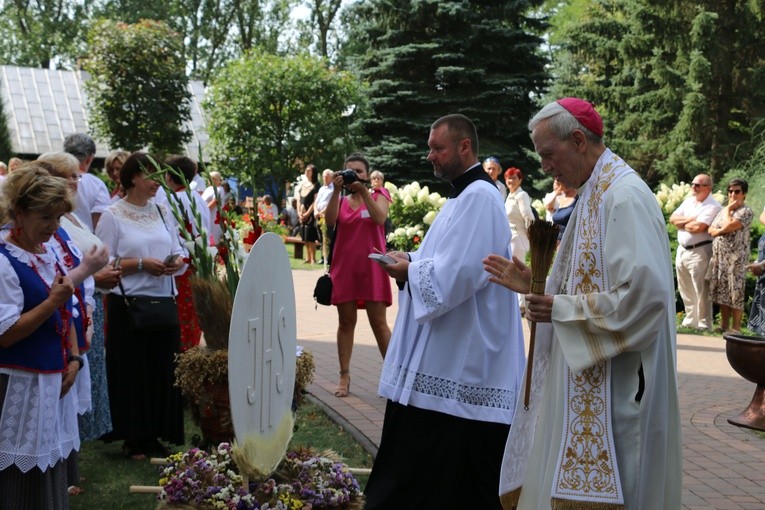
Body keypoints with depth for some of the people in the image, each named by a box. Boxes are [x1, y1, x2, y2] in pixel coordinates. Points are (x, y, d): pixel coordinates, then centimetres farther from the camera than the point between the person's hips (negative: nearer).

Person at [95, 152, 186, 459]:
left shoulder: (162, 212, 11)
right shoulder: (112, 216, -3)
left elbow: (178, 252, 15)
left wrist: (178, 262, -7)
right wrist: (141, 264, -17)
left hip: (163, 301, 5)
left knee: (163, 368, 7)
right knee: (132, 371, 2)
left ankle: (156, 434, 19)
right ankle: (134, 439, 13)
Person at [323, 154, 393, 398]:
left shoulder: (378, 195, 6)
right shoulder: (340, 200, 10)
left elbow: (380, 218, -15)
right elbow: (330, 221, -10)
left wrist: (363, 190, -21)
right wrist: (336, 191, -18)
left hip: (372, 268, -2)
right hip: (344, 268, 2)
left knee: (379, 323, -1)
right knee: (346, 322, 6)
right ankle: (344, 376, 12)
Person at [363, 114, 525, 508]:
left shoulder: (479, 197, -16)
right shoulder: (464, 194, 17)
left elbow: (457, 273, -24)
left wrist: (409, 271, -9)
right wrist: (413, 262, 7)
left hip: (458, 359, -10)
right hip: (447, 356, 10)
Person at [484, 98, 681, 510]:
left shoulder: (626, 197, -17)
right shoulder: (596, 194, 13)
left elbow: (644, 293, -25)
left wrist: (561, 309, -17)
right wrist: (533, 285, 9)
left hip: (611, 389, -10)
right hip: (585, 380, 10)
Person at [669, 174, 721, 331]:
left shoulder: (712, 206, -12)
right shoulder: (688, 201, 13)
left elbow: (698, 227, -23)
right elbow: (672, 218, 5)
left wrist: (681, 223, -5)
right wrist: (690, 219, -10)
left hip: (699, 252, -8)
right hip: (682, 250, 8)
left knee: (701, 291, -4)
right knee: (685, 290, 15)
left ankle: (703, 325, 3)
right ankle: (690, 321, 25)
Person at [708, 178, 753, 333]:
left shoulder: (746, 211, -6)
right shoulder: (723, 210, 17)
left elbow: (728, 226, -18)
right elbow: (711, 230, 11)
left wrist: (728, 210, -3)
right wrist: (721, 230, -10)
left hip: (736, 258, -7)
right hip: (718, 256, 7)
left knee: (736, 293, -4)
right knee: (721, 292, 10)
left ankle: (735, 328, 0)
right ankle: (724, 325, 19)